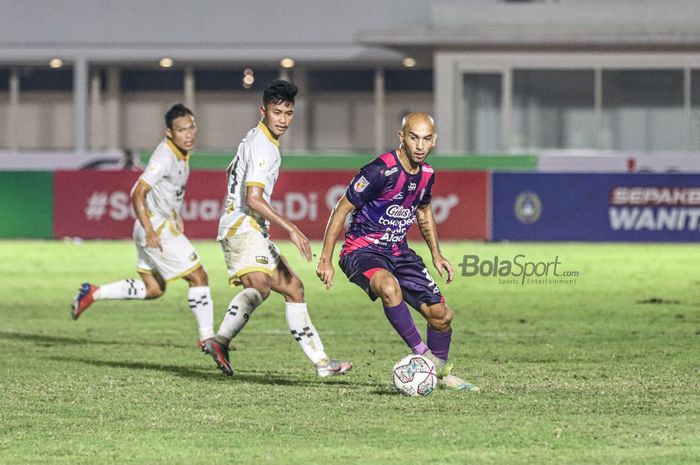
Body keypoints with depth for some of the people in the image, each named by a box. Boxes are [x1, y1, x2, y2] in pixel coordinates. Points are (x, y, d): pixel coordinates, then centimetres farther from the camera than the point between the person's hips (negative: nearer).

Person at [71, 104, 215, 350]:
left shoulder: (182, 153, 8)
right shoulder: (165, 157, -22)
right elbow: (138, 194, -25)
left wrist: (176, 216, 23)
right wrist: (149, 231, -30)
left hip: (164, 225, 10)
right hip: (157, 229, -10)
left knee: (153, 289, 17)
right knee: (199, 277, -6)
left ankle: (93, 293, 21)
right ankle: (207, 337, -2)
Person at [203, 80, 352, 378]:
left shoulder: (254, 139, 18)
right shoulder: (262, 146, -14)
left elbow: (231, 172, 35)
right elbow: (253, 199, -23)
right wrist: (290, 229, -26)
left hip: (253, 231, 11)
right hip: (242, 227, -11)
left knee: (293, 288, 13)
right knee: (259, 286, -34)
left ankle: (321, 361, 16)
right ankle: (220, 342, -44)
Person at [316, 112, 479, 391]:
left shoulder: (426, 174, 1)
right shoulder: (381, 171, -22)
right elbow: (342, 209, -16)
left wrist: (436, 255, 20)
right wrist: (325, 260, -17)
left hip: (398, 251, 7)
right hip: (362, 251, -7)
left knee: (441, 315, 6)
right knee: (389, 287, -40)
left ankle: (442, 374, 30)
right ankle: (423, 355, -28)